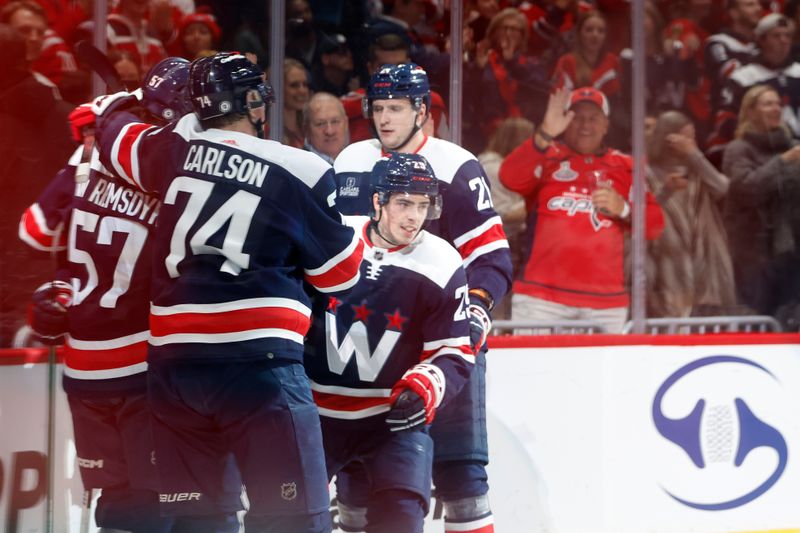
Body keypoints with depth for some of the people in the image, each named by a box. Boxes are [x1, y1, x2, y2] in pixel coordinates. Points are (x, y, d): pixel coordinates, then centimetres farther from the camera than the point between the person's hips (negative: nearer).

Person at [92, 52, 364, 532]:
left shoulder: (178, 149, 8)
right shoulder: (301, 174, -1)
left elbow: (115, 135, 28)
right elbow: (340, 272, 9)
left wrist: (112, 106, 49)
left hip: (172, 361, 5)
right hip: (258, 363, -5)